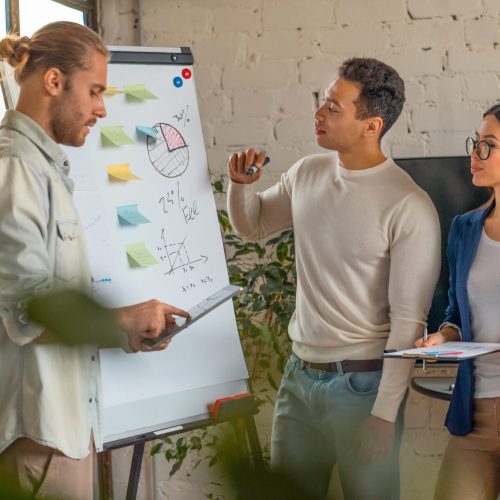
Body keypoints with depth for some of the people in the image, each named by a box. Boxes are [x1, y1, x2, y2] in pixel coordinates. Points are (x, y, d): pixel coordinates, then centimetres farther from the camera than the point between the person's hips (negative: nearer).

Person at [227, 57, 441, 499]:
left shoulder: (409, 207, -18)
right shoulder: (307, 174, 2)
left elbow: (409, 321, -17)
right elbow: (251, 225, 21)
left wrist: (385, 414, -17)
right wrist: (242, 183, -1)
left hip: (362, 383, -6)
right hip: (299, 373, 6)